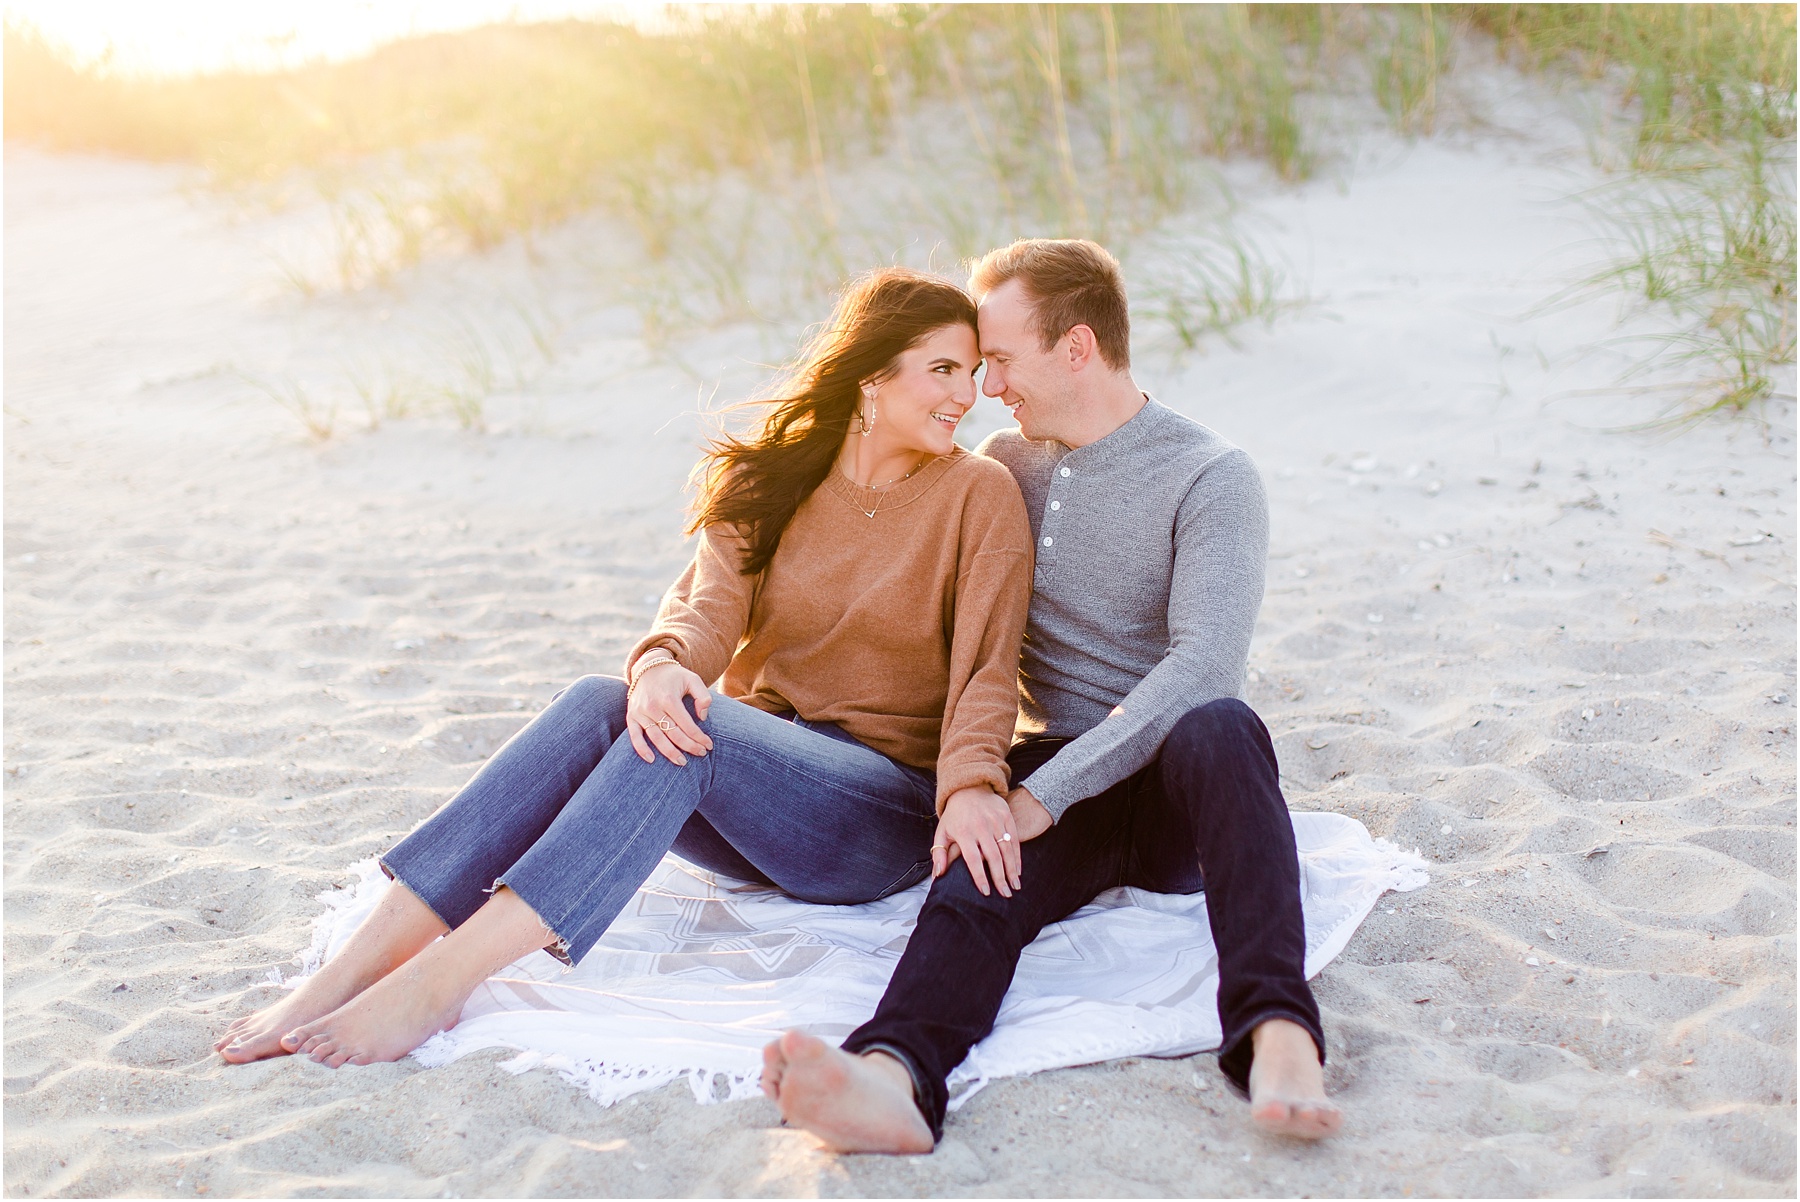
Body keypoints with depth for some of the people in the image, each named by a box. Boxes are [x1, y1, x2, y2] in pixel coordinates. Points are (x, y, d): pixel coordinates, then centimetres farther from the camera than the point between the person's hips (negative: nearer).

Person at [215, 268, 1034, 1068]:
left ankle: (440, 980, -41)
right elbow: (711, 608, -7)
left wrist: (972, 786, -30)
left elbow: (986, 670, -10)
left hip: (891, 815, -3)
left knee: (694, 726, -33)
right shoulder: (766, 483, 8)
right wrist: (661, 663, -31)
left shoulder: (978, 496, -2)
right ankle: (355, 968, -35)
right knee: (597, 705, -27)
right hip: (754, 797, 4)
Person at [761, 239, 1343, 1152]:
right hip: (1049, 780, 3)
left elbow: (1199, 666, -18)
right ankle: (894, 1077, -59)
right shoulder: (1005, 463, 15)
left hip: (1173, 789, -3)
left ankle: (1276, 1039, -53)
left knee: (1218, 727, -38)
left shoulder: (1210, 477, -5)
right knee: (977, 884, -31)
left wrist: (1042, 795, -25)